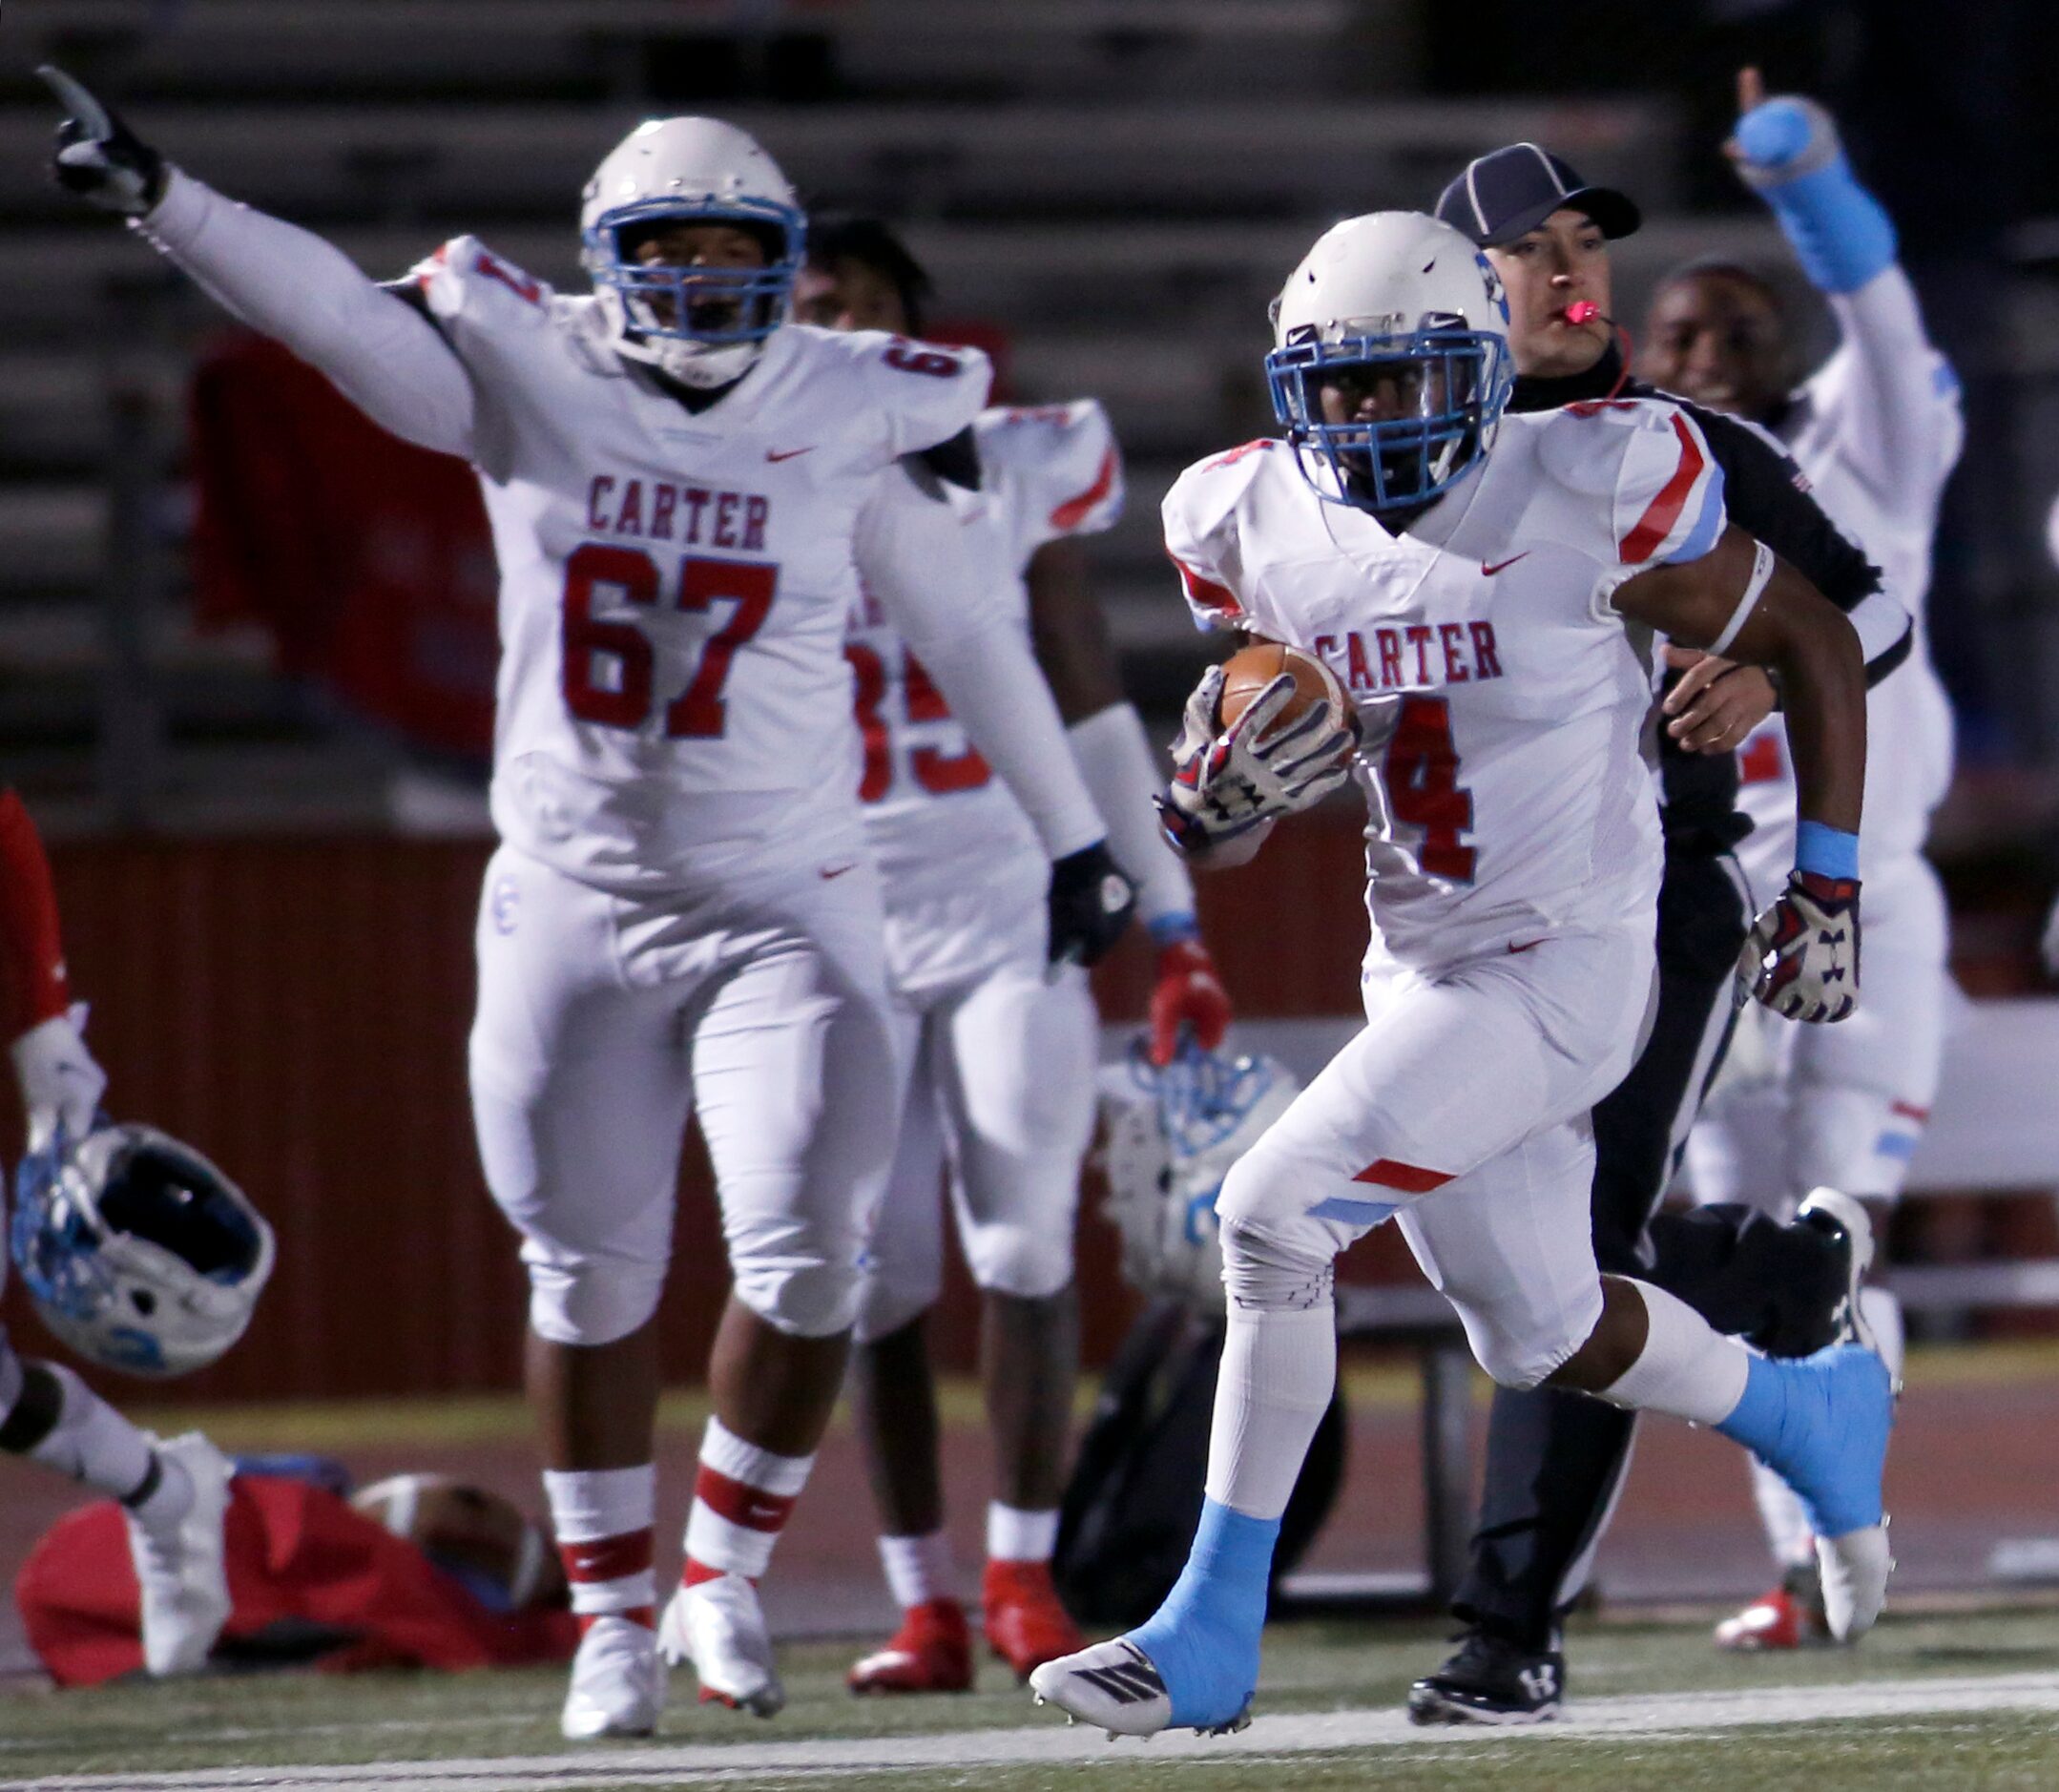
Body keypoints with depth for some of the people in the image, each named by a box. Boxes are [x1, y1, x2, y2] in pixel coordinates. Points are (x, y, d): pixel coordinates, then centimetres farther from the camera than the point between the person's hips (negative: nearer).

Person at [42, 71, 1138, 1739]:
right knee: (590, 1276, 6)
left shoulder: (849, 416, -3)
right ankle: (614, 1620, 20)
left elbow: (964, 634, 6)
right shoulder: (528, 382, -4)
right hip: (572, 902, 1)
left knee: (804, 1262, -9)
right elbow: (332, 306, -14)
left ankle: (724, 1573, 13)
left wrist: (1076, 833, 11)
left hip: (786, 907, 0)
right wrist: (156, 197, -28)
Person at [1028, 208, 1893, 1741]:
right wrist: (1231, 784, -18)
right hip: (1420, 969, 7)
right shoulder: (1265, 537, -1)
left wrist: (1827, 888, -1)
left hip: (1566, 969, -7)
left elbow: (1812, 641, -2)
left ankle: (1212, 1634, -9)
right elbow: (1212, 830, 7)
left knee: (1276, 1214, -18)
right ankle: (1817, 1411, 47)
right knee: (1540, 1336, 18)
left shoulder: (1587, 503, -16)